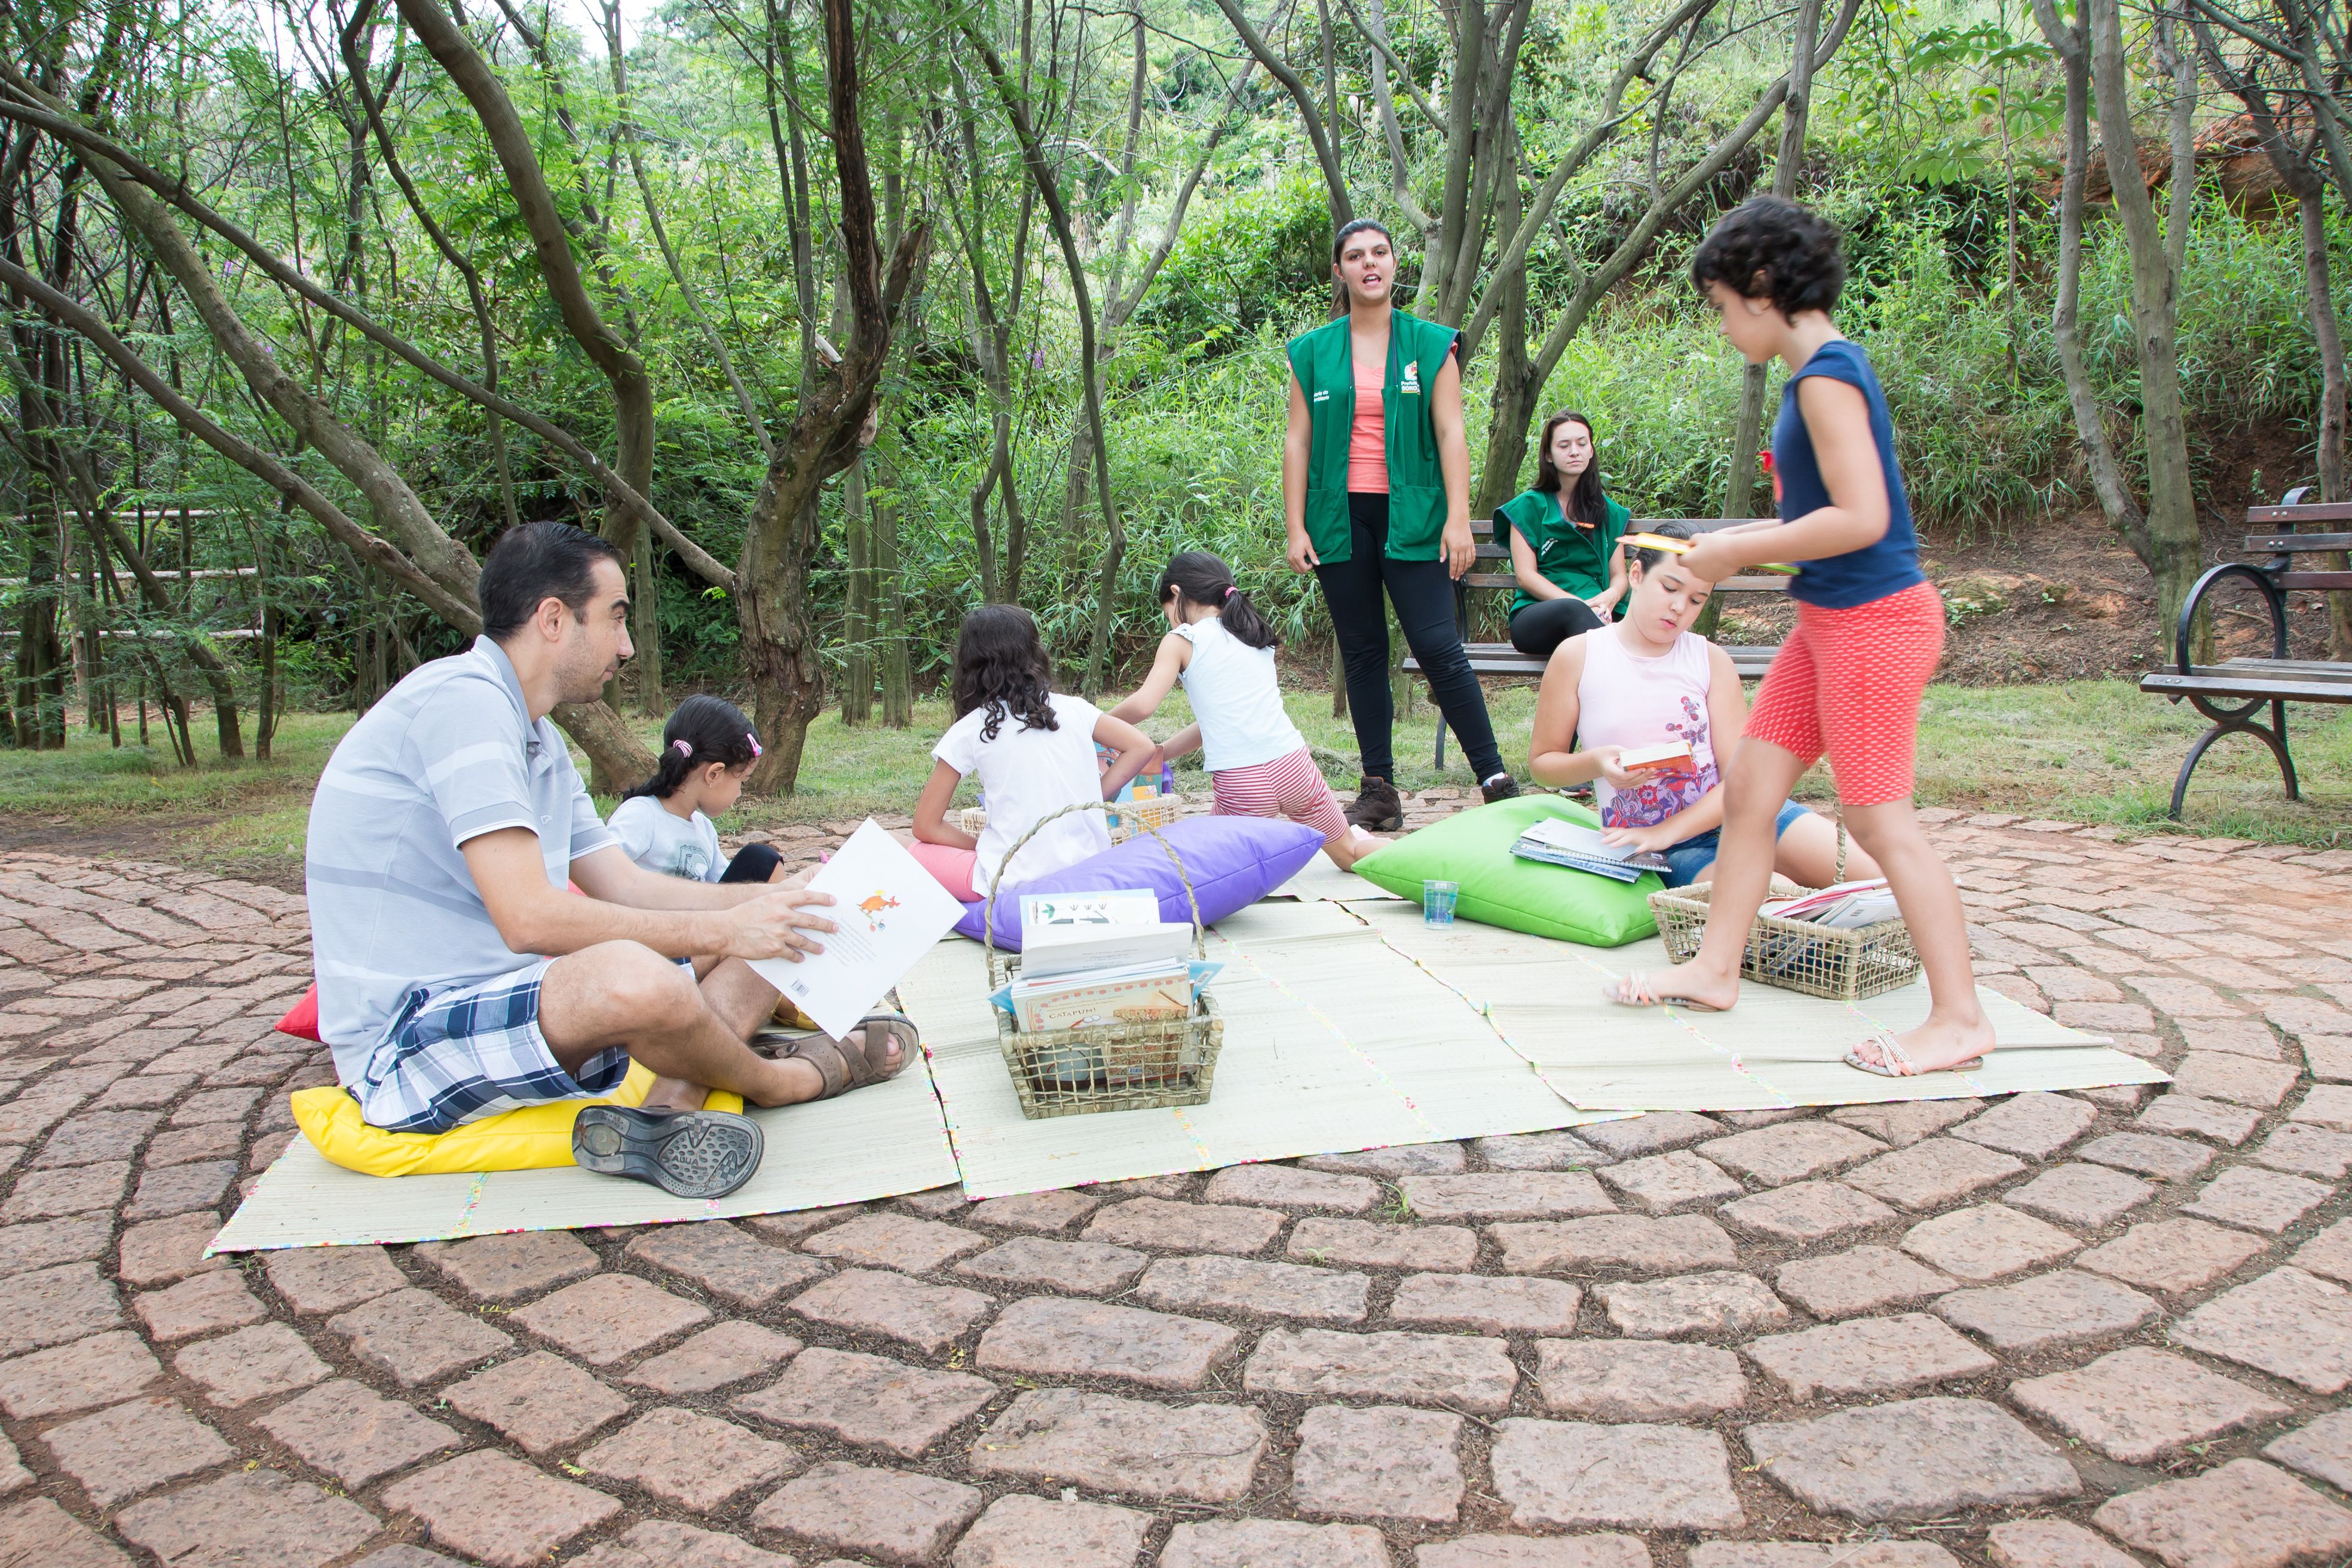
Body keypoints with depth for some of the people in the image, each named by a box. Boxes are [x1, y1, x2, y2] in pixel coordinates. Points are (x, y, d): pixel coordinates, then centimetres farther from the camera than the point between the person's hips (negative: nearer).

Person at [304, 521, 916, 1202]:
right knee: (634, 977, -38)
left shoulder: (536, 737, 16)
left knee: (764, 947, 7)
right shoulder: (460, 699, -17)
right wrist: (720, 931, -18)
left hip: (510, 1004, 10)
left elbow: (626, 885, 18)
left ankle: (665, 1116, -18)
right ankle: (783, 1080, -6)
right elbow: (530, 916, -26)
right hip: (407, 1046, -10)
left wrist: (782, 900, 9)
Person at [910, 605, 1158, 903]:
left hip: (1018, 883, -5)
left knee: (919, 853, 18)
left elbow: (926, 827, 0)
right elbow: (1142, 747, 6)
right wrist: (1094, 797, 9)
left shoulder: (969, 731, -2)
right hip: (1091, 868, 5)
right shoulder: (1073, 708, 5)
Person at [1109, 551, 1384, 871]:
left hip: (1240, 783, -5)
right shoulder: (1257, 636, 20)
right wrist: (1159, 753, 24)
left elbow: (1143, 705, -11)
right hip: (1293, 768, 5)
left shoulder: (1181, 640, 2)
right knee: (1350, 853, 22)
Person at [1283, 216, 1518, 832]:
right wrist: (1295, 528, 0)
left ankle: (1496, 779, -3)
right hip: (1339, 520, 2)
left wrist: (1458, 519, -8)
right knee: (1362, 654, 4)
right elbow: (1298, 442, 7)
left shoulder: (1432, 344, 6)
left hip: (1411, 516, -2)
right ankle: (1379, 791, 10)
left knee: (1438, 646, -10)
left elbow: (1451, 434, 1)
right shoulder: (1312, 353, 9)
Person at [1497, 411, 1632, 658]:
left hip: (1595, 619, 3)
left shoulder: (1609, 512, 24)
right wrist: (1580, 604, -14)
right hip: (1535, 616, -3)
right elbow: (1525, 575, 2)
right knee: (1574, 611, -42)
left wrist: (1608, 599, -9)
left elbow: (1619, 576, 18)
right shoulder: (1529, 506, 13)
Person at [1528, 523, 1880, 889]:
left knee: (1874, 870, -19)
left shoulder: (1712, 661, 5)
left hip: (1728, 814, 3)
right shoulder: (1578, 656, 0)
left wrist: (1666, 831, -18)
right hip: (1663, 856, -3)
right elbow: (1541, 762, 7)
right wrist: (1595, 763, -16)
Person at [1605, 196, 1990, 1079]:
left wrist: (1739, 554, -16)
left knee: (1879, 822, -5)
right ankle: (1716, 970, 21)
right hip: (1830, 620, 10)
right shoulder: (1822, 372, 13)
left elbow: (1861, 517, -25)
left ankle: (1959, 1019, 4)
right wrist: (1736, 542, 11)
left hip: (1874, 621, -10)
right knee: (1749, 788, 11)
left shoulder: (1826, 374, -17)